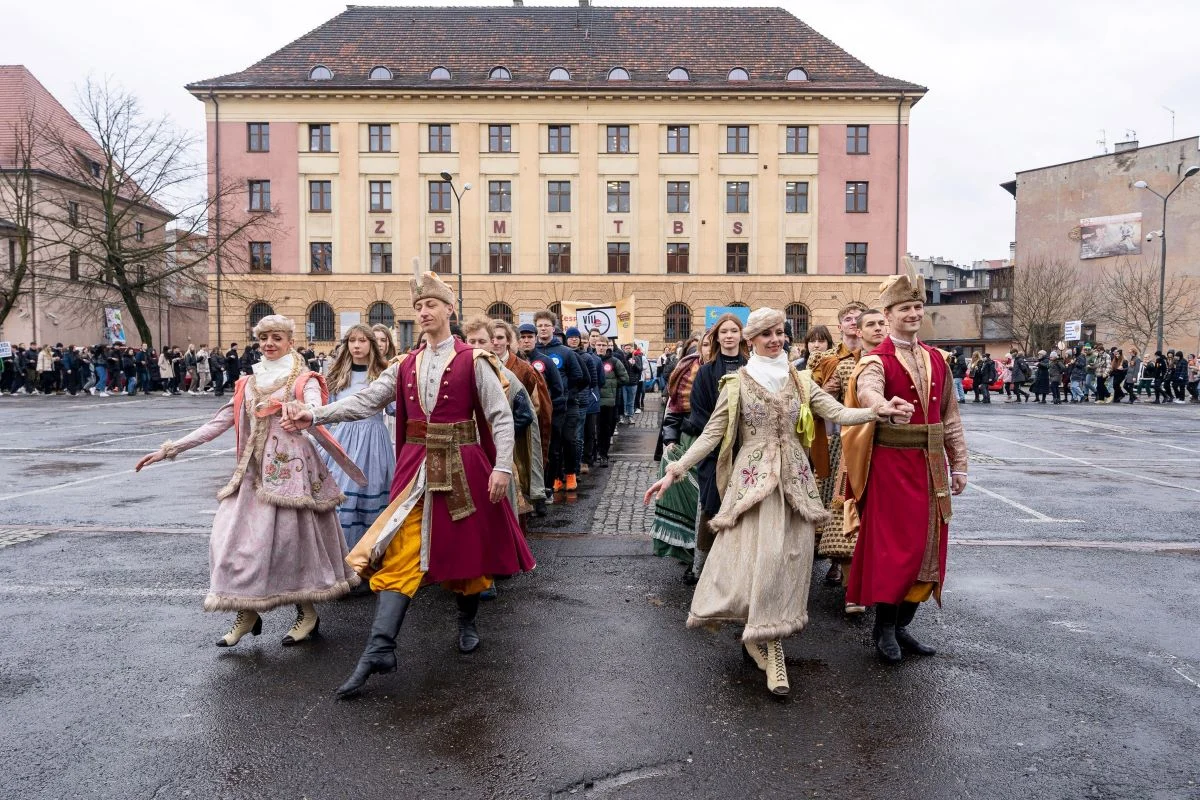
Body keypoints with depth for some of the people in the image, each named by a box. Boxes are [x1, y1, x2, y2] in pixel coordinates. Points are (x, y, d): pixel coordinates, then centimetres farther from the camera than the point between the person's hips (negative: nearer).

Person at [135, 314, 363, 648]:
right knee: (232, 538, -2)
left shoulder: (304, 381, -1)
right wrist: (169, 449, 8)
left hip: (292, 469, -5)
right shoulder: (248, 384, 14)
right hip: (253, 472, 5)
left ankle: (307, 612, 15)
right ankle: (246, 612, 14)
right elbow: (217, 424, 13)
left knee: (293, 538, -2)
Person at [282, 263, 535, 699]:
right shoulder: (405, 366, 8)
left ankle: (467, 620, 36)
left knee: (467, 547, 10)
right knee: (399, 553, -4)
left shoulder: (474, 361, -5)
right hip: (416, 469, 3)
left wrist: (502, 467, -15)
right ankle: (379, 649, -4)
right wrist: (315, 415, -8)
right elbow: (364, 401, 3)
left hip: (463, 468, -3)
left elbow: (501, 417, -8)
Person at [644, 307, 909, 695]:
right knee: (755, 555, -7)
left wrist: (877, 410, -18)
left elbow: (839, 413, 1)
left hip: (793, 478, 4)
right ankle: (771, 647, 10)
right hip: (754, 478, -3)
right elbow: (711, 433, -3)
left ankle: (766, 638, 20)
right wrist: (673, 471, -10)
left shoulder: (799, 380, 8)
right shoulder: (738, 382, -1)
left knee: (787, 559, 4)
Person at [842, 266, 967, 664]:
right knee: (896, 544, -3)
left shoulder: (936, 359, 12)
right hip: (892, 464, -6)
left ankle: (901, 624, 22)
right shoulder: (876, 360, -8)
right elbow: (868, 392, -32)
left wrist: (958, 464, 12)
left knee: (927, 545, 9)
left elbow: (950, 415, 15)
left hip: (931, 465, 6)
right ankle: (884, 627, 12)